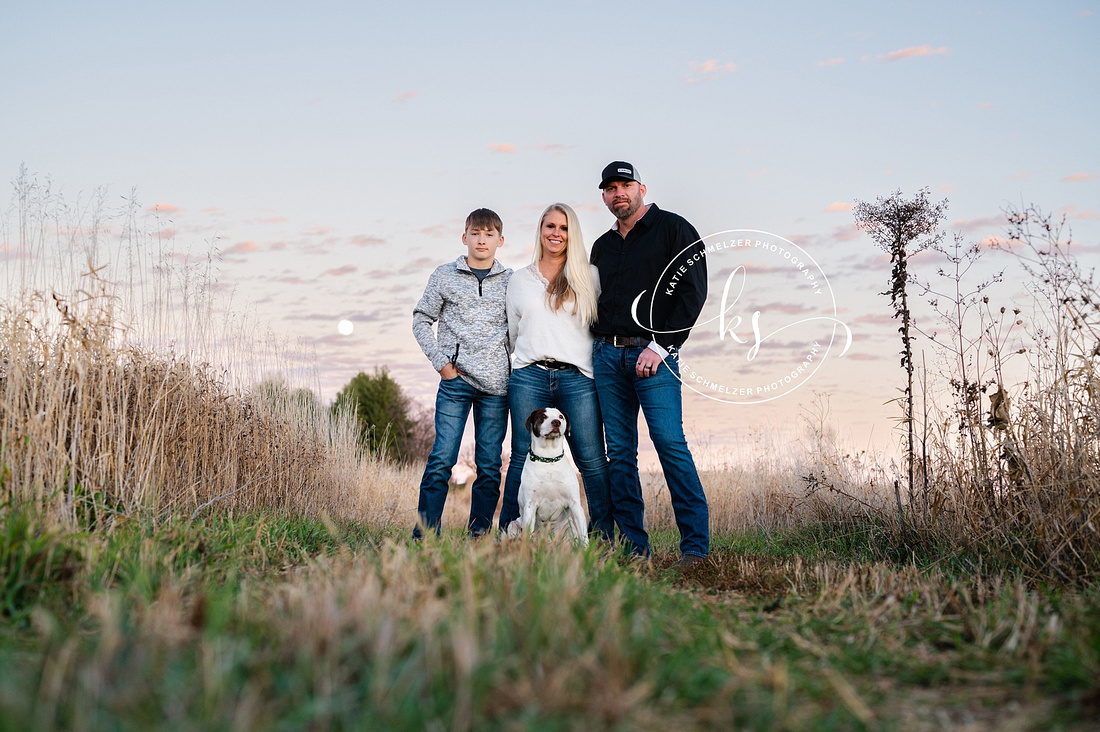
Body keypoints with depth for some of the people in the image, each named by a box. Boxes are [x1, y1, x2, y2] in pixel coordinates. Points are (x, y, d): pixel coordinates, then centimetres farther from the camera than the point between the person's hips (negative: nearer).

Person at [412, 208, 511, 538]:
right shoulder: (445, 275, 6)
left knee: (489, 465, 4)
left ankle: (479, 535, 12)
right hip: (456, 380, -2)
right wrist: (441, 361, 0)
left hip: (496, 385, 2)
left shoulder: (510, 281, 10)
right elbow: (421, 320, 10)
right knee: (442, 459, -7)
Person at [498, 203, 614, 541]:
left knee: (592, 459, -6)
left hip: (577, 378, -1)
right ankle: (508, 535, 6)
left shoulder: (589, 276, 11)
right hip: (529, 376, 1)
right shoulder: (520, 279, 16)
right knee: (523, 457, -1)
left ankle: (604, 535, 3)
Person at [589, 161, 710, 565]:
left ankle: (696, 545, -10)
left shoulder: (673, 229, 3)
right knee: (619, 451, 2)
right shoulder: (602, 247, 20)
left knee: (670, 443, -15)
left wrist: (660, 346, -13)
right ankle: (634, 548, 6)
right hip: (607, 354, 6)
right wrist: (598, 344, 12)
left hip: (653, 352, -6)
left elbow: (693, 291, -6)